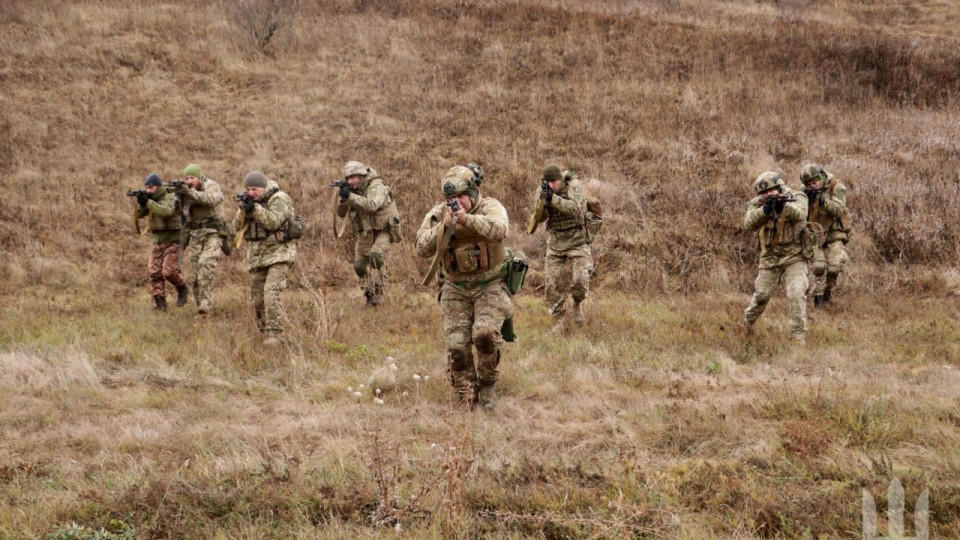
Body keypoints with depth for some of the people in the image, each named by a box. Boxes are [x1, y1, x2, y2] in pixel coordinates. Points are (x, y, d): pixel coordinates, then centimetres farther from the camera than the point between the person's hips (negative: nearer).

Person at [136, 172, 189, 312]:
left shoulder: (170, 198, -13)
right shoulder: (152, 199, 8)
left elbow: (166, 211, -33)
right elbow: (139, 214, 1)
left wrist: (148, 202, -37)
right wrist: (141, 203, -19)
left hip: (173, 239, -7)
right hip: (158, 241, 7)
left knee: (168, 271, -13)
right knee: (154, 271, -4)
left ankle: (182, 289, 16)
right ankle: (160, 303, -1)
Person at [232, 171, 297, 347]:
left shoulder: (279, 199, -9)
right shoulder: (248, 201, 10)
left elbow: (273, 222, -22)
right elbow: (238, 226, 3)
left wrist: (254, 208, -28)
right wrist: (244, 209, -14)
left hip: (278, 255, -7)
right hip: (256, 257, 7)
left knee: (271, 293, -21)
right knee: (258, 299, 7)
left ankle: (274, 334, -20)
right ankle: (264, 332, 19)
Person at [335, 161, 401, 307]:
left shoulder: (376, 188, -18)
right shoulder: (354, 191, 4)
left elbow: (371, 205, -37)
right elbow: (341, 213, 1)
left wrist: (350, 196, -43)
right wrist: (343, 198, -19)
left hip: (382, 232, -7)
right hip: (364, 234, 7)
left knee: (375, 255, -30)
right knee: (359, 265, 0)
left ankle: (378, 292, -14)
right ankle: (370, 294, 18)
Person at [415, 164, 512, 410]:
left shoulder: (490, 207, -10)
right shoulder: (438, 214, -1)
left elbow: (498, 229, -33)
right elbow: (423, 249, -11)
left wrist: (467, 218, -44)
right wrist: (444, 226, -25)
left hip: (489, 287, -3)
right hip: (455, 290, 3)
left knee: (485, 332, -25)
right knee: (456, 344, -10)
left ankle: (487, 386, -2)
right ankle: (467, 394, 10)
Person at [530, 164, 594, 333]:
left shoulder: (574, 186, -16)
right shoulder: (541, 191, -5)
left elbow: (574, 209, -33)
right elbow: (539, 218, -14)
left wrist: (552, 198, -44)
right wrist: (543, 199, -33)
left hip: (577, 241, -3)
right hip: (555, 242, 3)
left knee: (580, 281, -14)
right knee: (553, 284, -1)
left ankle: (577, 303, 18)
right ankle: (558, 322, 12)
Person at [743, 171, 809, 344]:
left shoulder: (797, 198, -7)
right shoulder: (757, 204, -1)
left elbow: (799, 214, -28)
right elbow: (749, 223, -19)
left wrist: (784, 206, -49)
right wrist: (765, 209, -37)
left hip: (794, 257, -2)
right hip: (770, 257, 2)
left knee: (796, 294, -17)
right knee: (762, 294, 9)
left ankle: (798, 335, -13)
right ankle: (749, 320, 38)